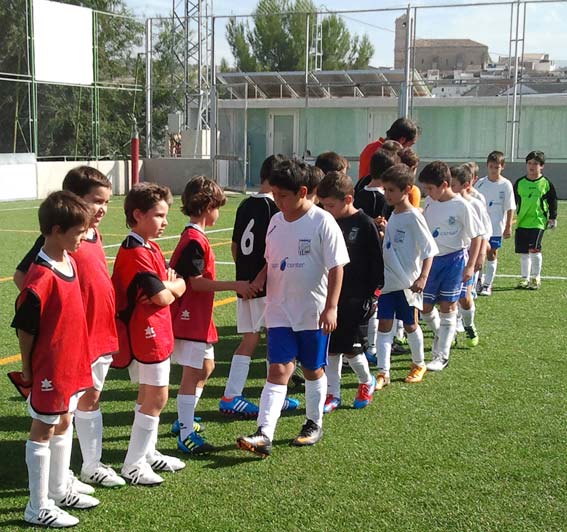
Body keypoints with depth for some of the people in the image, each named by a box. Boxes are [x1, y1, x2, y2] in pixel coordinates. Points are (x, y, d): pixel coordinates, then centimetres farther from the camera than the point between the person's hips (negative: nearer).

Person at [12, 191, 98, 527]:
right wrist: (27, 369, -9)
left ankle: (59, 490, 37)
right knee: (43, 431, 4)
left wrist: (77, 359, 15)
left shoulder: (70, 262, 3)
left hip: (72, 363, 8)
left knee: (64, 424, 20)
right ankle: (39, 508, 17)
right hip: (49, 369, -8)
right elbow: (24, 328, -18)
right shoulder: (41, 278, -25)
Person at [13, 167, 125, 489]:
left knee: (92, 398, 18)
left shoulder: (95, 236, 8)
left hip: (101, 333, 8)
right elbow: (22, 276, -17)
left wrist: (109, 327, 15)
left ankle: (92, 465, 32)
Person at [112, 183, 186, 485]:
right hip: (147, 334, -10)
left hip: (153, 333, 10)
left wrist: (167, 285, -13)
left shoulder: (150, 248, 13)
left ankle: (147, 454, 31)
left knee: (148, 396, 18)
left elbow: (180, 287, 8)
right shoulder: (137, 253, -20)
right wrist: (169, 287, -1)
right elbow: (163, 297, -22)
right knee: (156, 398, -4)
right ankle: (132, 465, 5)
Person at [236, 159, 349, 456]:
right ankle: (264, 435, -9)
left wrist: (331, 307, -17)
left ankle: (314, 425, 31)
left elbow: (336, 267, -11)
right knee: (278, 371, -4)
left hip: (314, 313, -4)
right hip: (280, 312, 4)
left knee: (313, 370, 12)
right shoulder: (276, 221, 6)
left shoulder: (322, 222, -11)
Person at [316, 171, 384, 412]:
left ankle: (367, 382, 24)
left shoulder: (365, 225, -9)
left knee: (348, 345, -3)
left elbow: (376, 262, -6)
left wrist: (372, 294, -8)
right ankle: (333, 393, 16)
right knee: (331, 346, 6)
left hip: (355, 297, -5)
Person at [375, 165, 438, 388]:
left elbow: (429, 250, -16)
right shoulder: (393, 215, 8)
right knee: (384, 325, 1)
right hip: (388, 281, 6)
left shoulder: (413, 217, -15)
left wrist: (422, 278, -23)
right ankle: (383, 372, 2)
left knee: (410, 325, 10)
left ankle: (418, 364, 32)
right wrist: (381, 230, 6)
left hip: (407, 283, -6)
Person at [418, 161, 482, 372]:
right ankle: (441, 335, 36)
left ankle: (442, 356, 5)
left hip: (453, 259, -6)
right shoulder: (430, 202, 3)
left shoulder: (461, 206, -14)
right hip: (431, 259, 6)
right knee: (425, 307, 7)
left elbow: (476, 236, -8)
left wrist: (470, 265, -11)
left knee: (447, 308, -1)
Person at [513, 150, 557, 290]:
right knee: (523, 252, 8)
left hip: (538, 222, -4)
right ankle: (525, 278, 20)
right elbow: (513, 201, 17)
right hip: (521, 222, 4)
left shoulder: (546, 183, 0)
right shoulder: (519, 183, 7)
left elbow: (553, 202, 7)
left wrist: (553, 218, 4)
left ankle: (536, 278, -1)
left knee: (534, 249, -15)